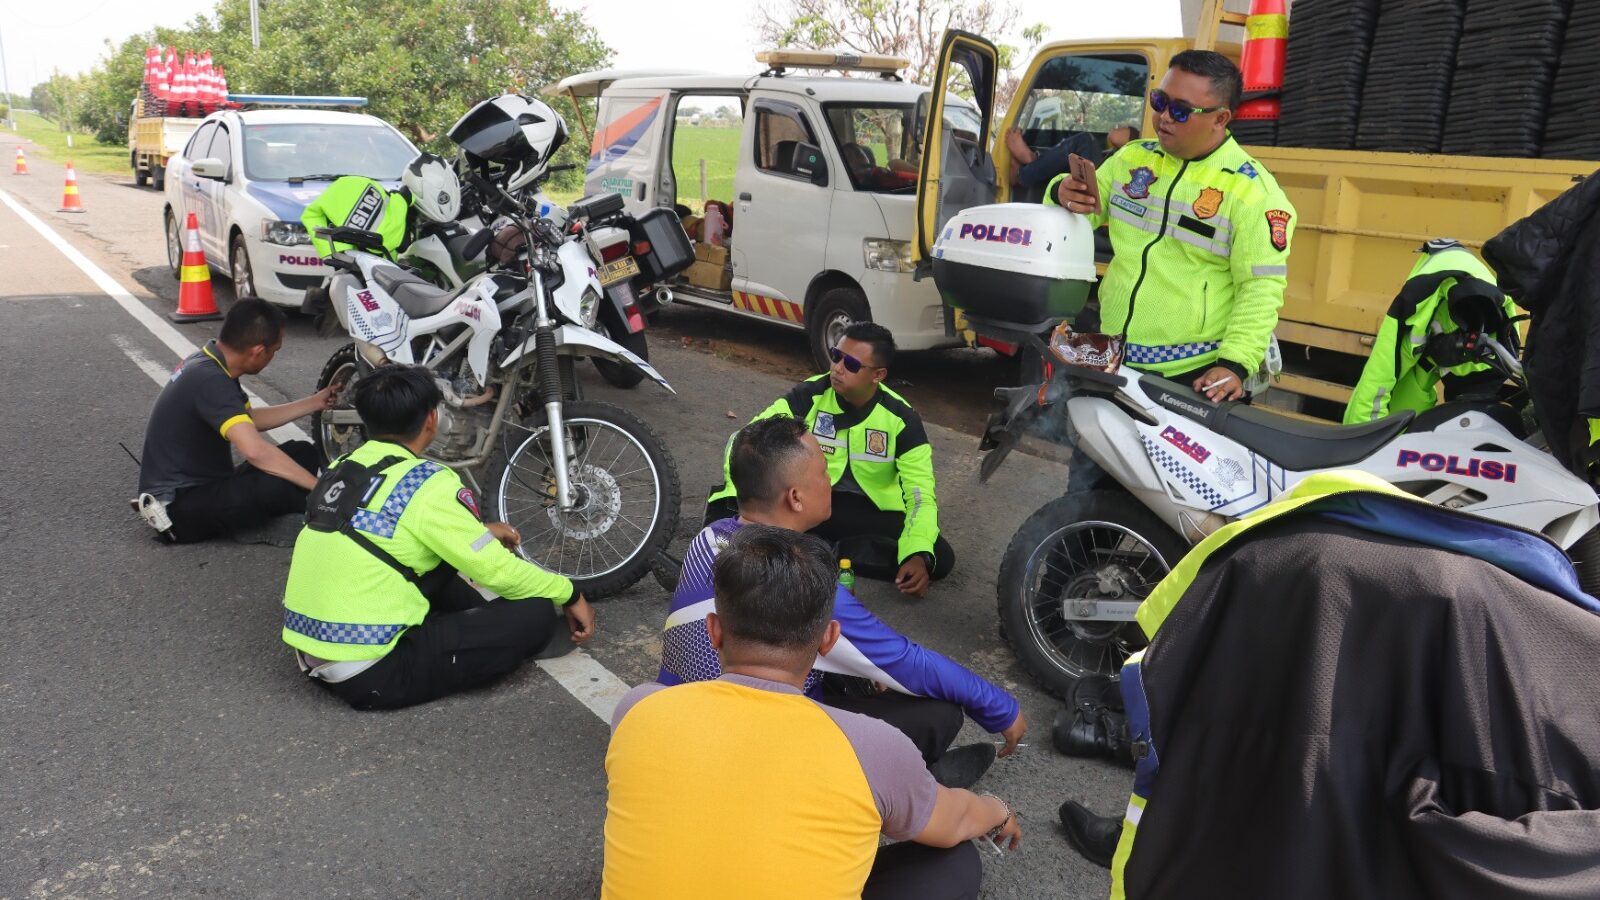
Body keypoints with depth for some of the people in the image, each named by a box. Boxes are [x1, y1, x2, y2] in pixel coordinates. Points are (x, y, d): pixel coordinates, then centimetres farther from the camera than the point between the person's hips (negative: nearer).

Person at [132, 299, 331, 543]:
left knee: (302, 454, 3)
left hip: (205, 486, 11)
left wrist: (315, 402, 20)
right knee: (279, 485, -34)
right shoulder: (210, 381, -26)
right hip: (177, 507, -11)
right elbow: (255, 450, -39)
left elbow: (250, 419, 21)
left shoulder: (206, 362, 6)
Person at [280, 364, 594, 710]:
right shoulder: (426, 484, -16)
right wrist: (569, 594, 4)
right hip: (371, 677, -8)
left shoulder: (344, 467, 8)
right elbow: (497, 570, -11)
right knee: (537, 614, -8)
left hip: (309, 653, 9)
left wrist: (479, 532, 30)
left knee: (439, 554, 23)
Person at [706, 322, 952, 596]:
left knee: (940, 558, -25)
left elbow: (920, 494, -13)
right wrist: (737, 500, -33)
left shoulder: (901, 418, -10)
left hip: (872, 513, 2)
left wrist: (917, 555, -31)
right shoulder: (809, 395, -10)